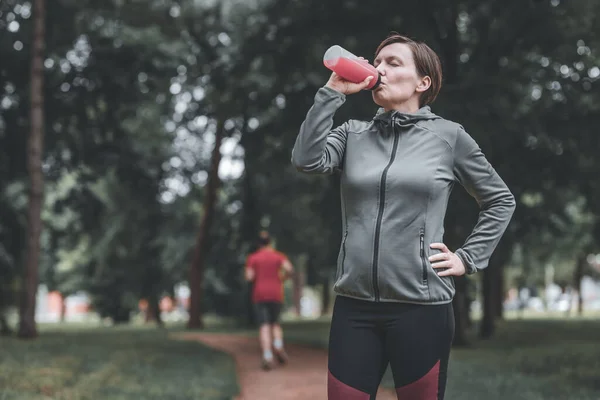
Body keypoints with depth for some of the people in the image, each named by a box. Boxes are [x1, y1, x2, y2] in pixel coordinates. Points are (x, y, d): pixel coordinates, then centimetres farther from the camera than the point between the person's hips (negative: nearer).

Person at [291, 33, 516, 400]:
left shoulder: (448, 135, 1)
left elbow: (500, 200, 10)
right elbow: (307, 160, -10)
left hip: (421, 305, -2)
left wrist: (468, 258, 2)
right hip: (354, 304, 3)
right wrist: (333, 92, -7)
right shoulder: (353, 134, 8)